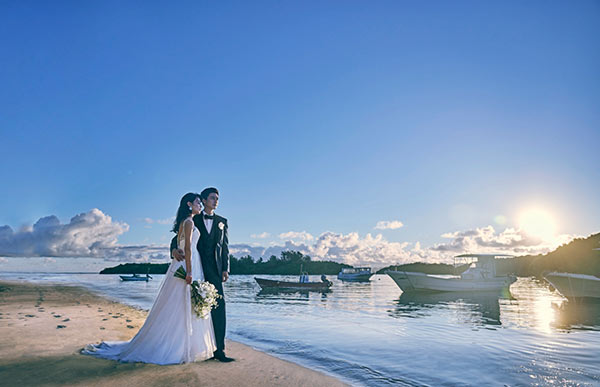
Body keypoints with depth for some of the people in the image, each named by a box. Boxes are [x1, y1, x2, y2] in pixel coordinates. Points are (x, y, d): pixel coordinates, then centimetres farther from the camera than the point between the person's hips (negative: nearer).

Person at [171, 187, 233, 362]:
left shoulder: (222, 221, 16)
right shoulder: (193, 220, 11)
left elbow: (225, 246, 12)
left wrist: (225, 269, 2)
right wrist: (174, 249, -18)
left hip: (214, 269, 1)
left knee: (218, 306, -8)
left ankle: (219, 349, -6)